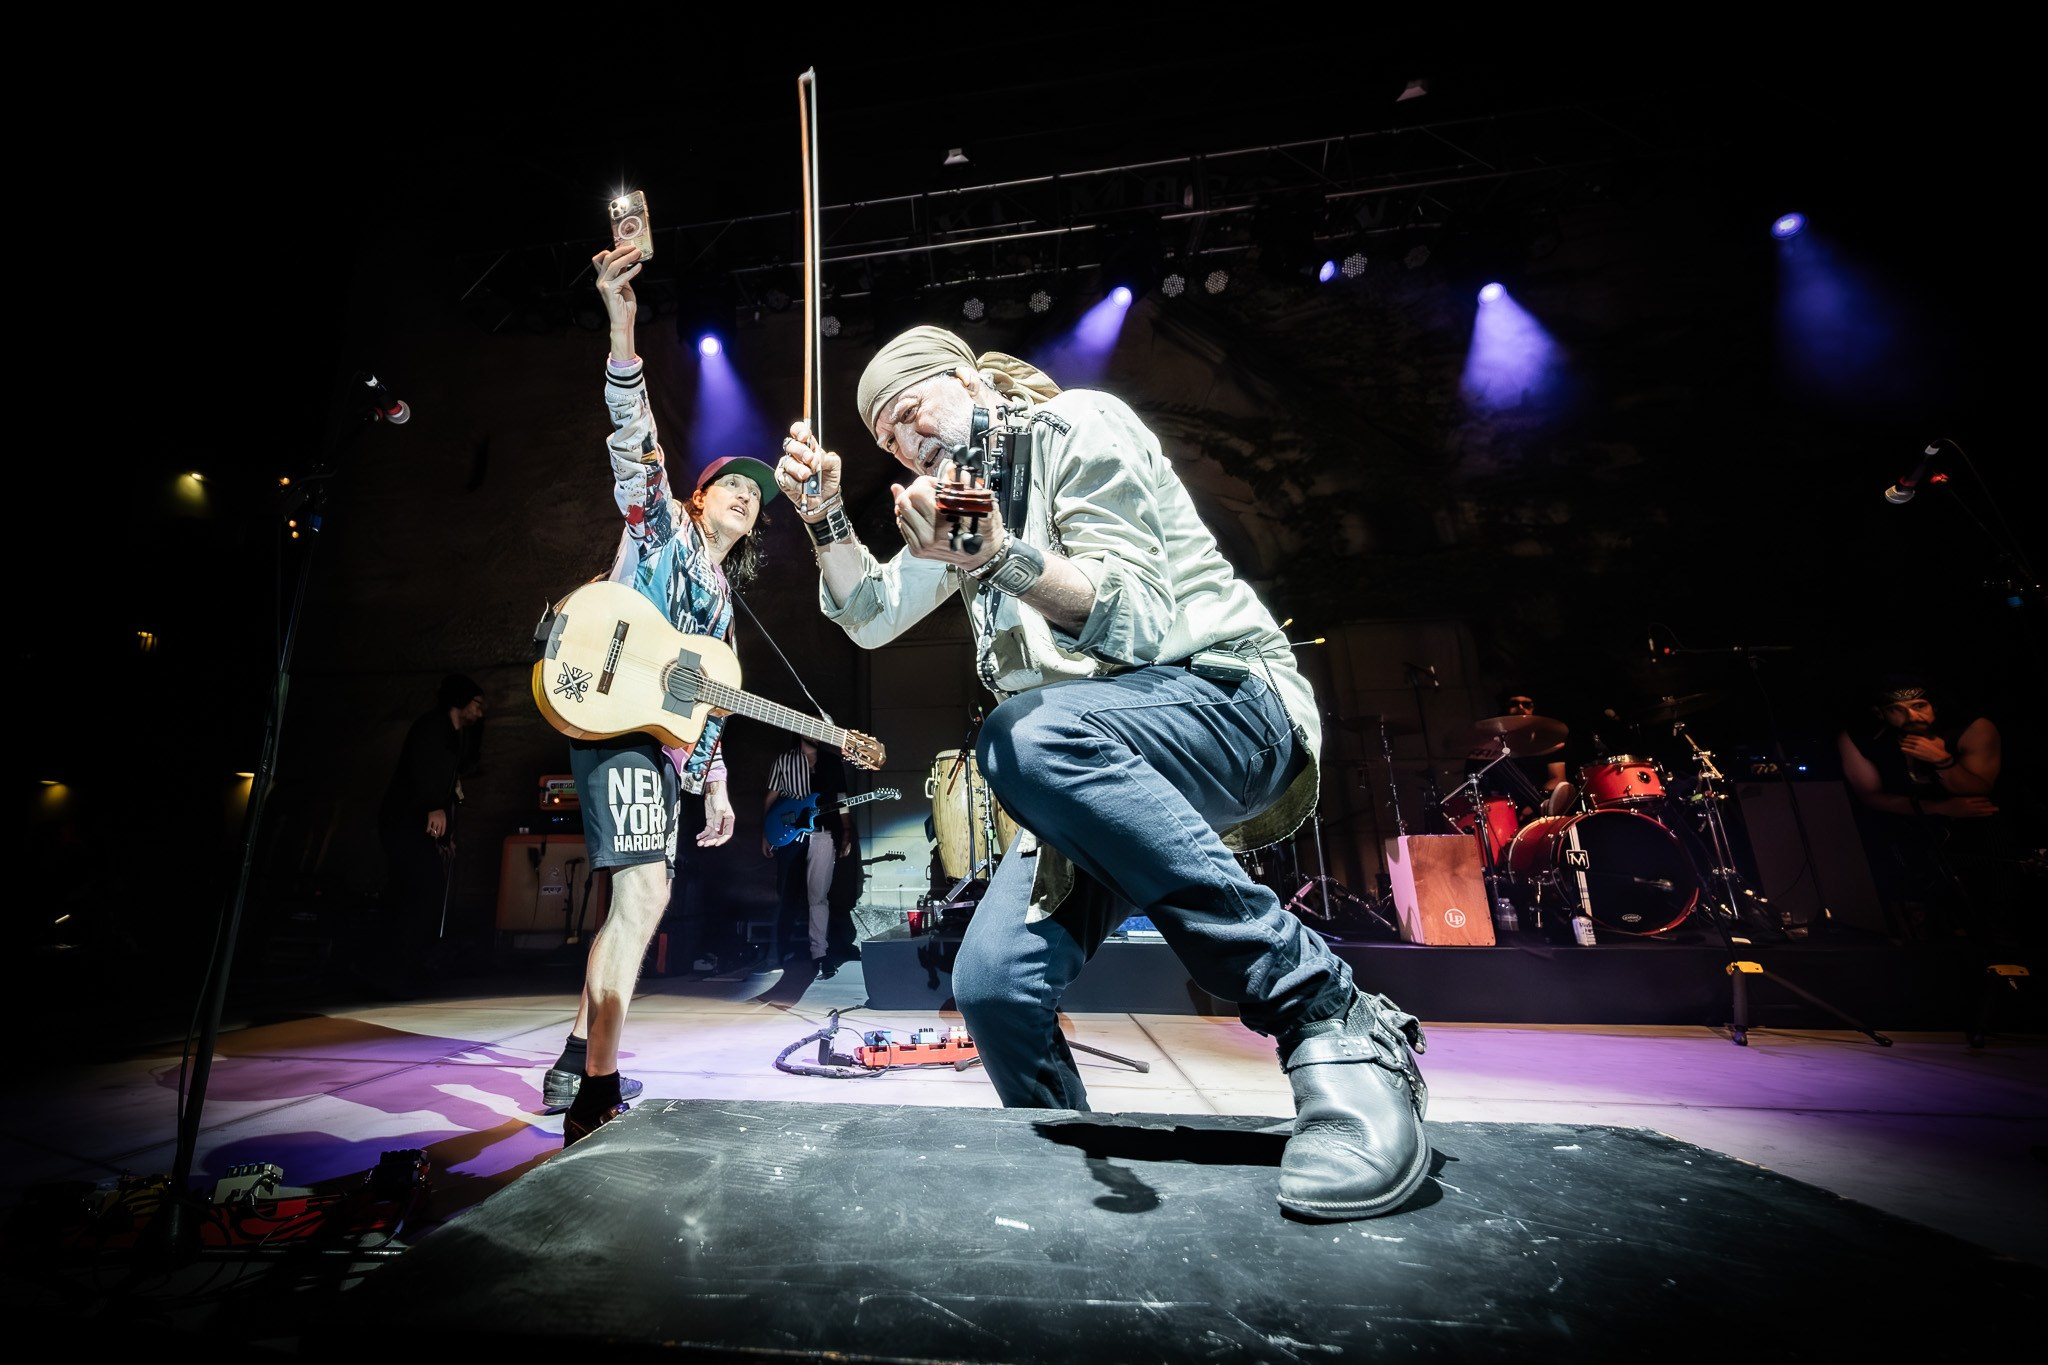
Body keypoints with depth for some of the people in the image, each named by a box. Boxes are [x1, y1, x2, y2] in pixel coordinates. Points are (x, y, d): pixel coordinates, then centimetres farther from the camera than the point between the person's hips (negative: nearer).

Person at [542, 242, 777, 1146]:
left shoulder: (721, 592, 23)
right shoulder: (661, 523, 8)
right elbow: (635, 443, -11)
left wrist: (715, 782, 17)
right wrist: (622, 332, -24)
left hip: (669, 744, 9)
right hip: (617, 716, -8)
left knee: (640, 900, 11)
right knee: (644, 889, -20)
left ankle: (576, 1066, 24)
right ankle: (597, 1100, -16)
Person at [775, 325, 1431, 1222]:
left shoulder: (1074, 424, 0)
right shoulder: (961, 496, 23)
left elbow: (1140, 617, -13)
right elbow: (872, 617, 19)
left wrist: (998, 557, -25)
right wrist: (826, 518, 5)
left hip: (1227, 700, -6)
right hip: (1100, 774, 6)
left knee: (1026, 736, -37)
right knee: (993, 987, -13)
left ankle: (1334, 1022, -25)